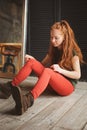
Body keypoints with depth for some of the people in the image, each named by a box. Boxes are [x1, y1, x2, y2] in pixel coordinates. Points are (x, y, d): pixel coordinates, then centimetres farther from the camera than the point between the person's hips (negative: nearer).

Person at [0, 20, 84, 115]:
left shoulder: (72, 52, -8)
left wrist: (60, 70, -24)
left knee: (47, 71, -39)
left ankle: (29, 99, -63)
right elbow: (42, 65, 12)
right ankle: (11, 87, -23)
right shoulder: (53, 50, 11)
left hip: (68, 85, -6)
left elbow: (78, 75, -10)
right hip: (53, 82, 6)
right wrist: (33, 59, -7)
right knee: (31, 62, -13)